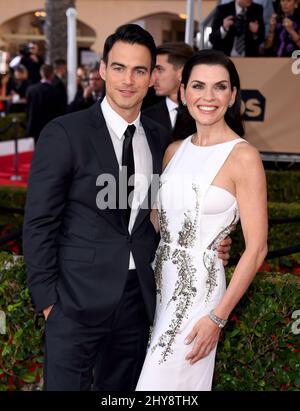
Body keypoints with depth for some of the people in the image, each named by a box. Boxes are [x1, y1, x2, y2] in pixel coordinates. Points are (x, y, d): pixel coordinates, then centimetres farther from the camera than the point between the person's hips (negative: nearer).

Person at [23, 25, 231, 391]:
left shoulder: (159, 138, 6)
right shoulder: (64, 133, -10)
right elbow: (38, 223, -8)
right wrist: (47, 299, -9)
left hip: (139, 296, 5)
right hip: (78, 298, -5)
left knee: (122, 386, 19)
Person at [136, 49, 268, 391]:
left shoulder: (243, 156, -13)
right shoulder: (174, 150, 6)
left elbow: (256, 249, -14)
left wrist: (218, 316, -14)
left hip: (199, 288, -6)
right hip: (161, 281, 6)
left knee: (165, 383, 2)